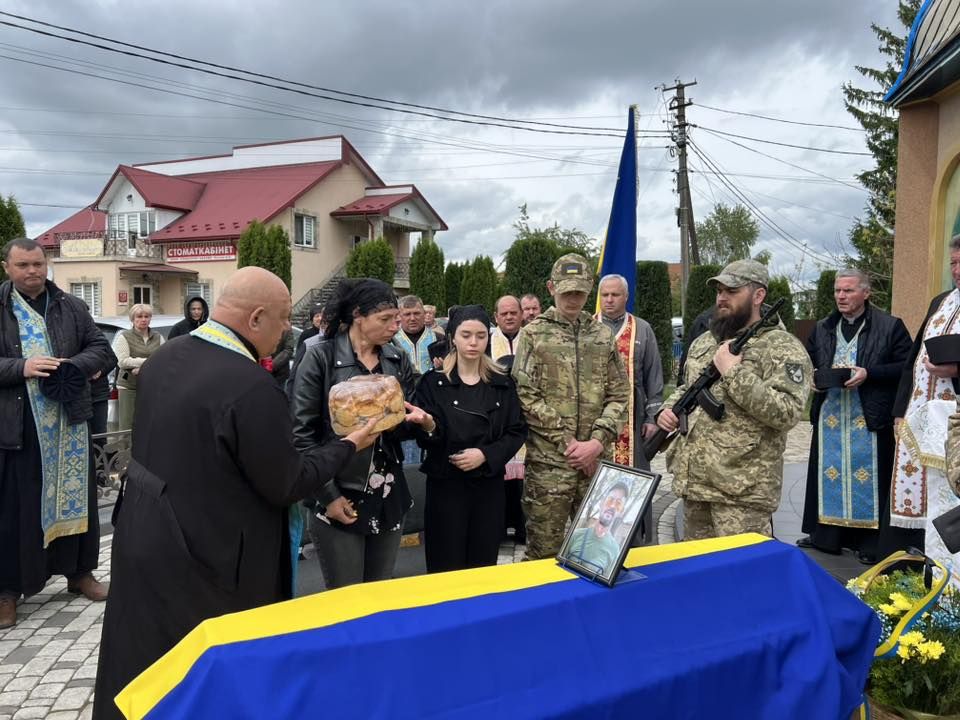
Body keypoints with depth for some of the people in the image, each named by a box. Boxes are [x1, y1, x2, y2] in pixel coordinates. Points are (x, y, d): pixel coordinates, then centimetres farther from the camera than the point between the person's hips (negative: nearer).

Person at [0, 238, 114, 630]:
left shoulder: (71, 307, 6)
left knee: (75, 494, 12)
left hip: (69, 420, 3)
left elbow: (101, 348, 5)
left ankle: (79, 571, 28)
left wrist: (72, 365, -13)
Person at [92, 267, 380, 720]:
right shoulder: (251, 386, -27)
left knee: (143, 682, 23)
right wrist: (347, 446, -5)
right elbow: (287, 485, -18)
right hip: (204, 562, -8)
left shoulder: (164, 358, 0)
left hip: (142, 543, 8)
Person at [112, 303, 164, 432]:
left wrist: (141, 368, -13)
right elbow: (122, 361, -9)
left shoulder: (158, 337, 12)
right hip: (129, 387, -2)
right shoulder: (124, 337, 3)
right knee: (128, 425, -2)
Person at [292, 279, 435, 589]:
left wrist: (421, 421, -11)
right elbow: (302, 434, -10)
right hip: (338, 499, -4)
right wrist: (328, 495, -14)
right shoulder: (321, 358, -9)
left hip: (389, 499, 5)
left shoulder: (398, 360, 6)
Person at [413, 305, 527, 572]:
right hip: (446, 484, -2)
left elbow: (517, 432, 3)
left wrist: (486, 455, -12)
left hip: (489, 485, 2)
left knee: (483, 566, 10)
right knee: (446, 568, 3)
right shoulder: (433, 382, -2)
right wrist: (426, 427, -29)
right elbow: (424, 439, -6)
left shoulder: (502, 383, 5)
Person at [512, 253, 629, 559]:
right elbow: (526, 397, -7)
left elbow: (619, 395, 7)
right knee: (544, 550, 3)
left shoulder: (603, 335, 10)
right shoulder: (534, 334, 1)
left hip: (596, 460, 3)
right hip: (548, 461, -3)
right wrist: (567, 442, -11)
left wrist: (597, 442, -7)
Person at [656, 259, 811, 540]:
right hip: (693, 481, 7)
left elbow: (787, 412, -21)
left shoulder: (782, 348, -10)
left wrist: (734, 372, -21)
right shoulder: (703, 342, 14)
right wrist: (669, 409, 5)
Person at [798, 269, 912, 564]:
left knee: (868, 478, 1)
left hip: (870, 418, -4)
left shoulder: (890, 326, -3)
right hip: (829, 416, 5)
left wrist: (869, 374, -18)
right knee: (829, 473, 9)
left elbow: (905, 367, -7)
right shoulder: (823, 328, 12)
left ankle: (869, 541, 12)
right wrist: (813, 376, -1)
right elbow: (808, 362, 20)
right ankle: (824, 534, 20)